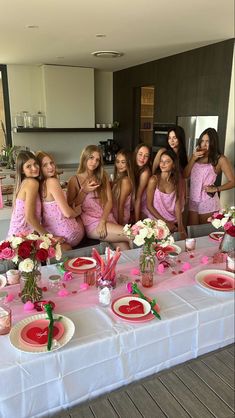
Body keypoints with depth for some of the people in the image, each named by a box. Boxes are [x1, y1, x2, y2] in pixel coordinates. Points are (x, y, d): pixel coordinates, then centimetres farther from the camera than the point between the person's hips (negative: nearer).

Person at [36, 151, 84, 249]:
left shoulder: (39, 185, 5)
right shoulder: (52, 181, -19)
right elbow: (67, 213, -21)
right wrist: (77, 211, 2)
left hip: (49, 233, 5)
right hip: (67, 233, -5)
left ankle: (63, 246, 8)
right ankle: (66, 246, 7)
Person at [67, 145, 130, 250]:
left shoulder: (102, 177, 14)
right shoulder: (74, 180, 3)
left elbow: (109, 201, 4)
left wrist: (102, 221, -11)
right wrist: (84, 191, -9)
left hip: (107, 218, 4)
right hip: (90, 222, -4)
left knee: (126, 251, -18)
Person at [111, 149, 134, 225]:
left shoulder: (125, 180, -19)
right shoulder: (118, 178, 6)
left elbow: (121, 205, -18)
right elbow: (114, 201, 5)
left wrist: (120, 224, -14)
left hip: (120, 217, -7)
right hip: (114, 214, 7)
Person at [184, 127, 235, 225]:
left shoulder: (220, 159, -7)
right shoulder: (196, 156, 9)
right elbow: (185, 175, 0)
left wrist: (215, 189, -19)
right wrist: (193, 158, -8)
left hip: (208, 202, -5)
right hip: (193, 201, 5)